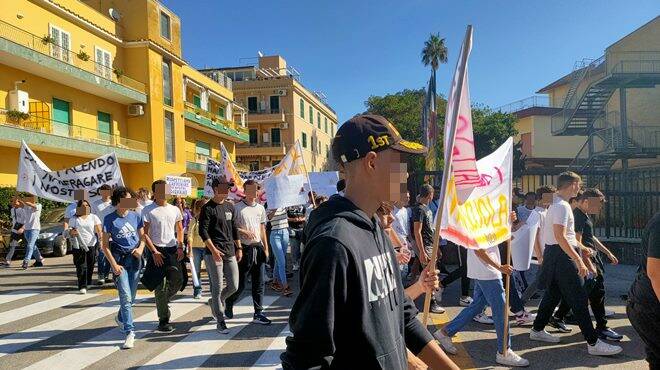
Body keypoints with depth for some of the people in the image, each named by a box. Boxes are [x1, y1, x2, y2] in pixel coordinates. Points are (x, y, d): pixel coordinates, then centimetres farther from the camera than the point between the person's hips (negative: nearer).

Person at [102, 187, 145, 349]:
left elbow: (142, 237, 12)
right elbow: (105, 245, -3)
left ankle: (121, 318, 41)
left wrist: (141, 248, -9)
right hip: (119, 258, -3)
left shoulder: (135, 216, 3)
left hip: (135, 258, 3)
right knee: (125, 297, -9)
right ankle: (130, 332, -3)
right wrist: (114, 264, -11)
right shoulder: (110, 219, -5)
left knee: (131, 296, 12)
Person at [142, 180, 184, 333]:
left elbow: (180, 230, 16)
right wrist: (154, 252, -13)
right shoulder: (148, 211, -4)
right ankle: (163, 320, 8)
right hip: (157, 251, -4)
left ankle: (162, 302, 27)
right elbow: (145, 234, -6)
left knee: (177, 280, -2)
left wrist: (180, 247, 3)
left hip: (173, 250, 4)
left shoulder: (175, 209, 9)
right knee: (160, 286, -1)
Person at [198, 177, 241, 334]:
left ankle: (215, 302, 33)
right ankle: (220, 322, 9)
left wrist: (239, 248, 15)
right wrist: (213, 249, -17)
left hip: (230, 251, 6)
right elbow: (203, 231, -10)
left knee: (233, 286, 5)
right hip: (214, 253, -6)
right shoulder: (208, 208, -5)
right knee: (217, 287, -2)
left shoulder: (230, 207, 14)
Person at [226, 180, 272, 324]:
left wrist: (266, 248, 12)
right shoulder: (237, 207, -5)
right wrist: (244, 232, -17)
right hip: (244, 249, -5)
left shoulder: (260, 208, 12)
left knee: (259, 283, 6)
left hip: (258, 248, 5)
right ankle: (228, 304, 28)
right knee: (240, 283, 2)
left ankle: (258, 313, 13)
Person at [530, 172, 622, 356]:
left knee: (553, 293, 18)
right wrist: (579, 261, -25)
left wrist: (581, 248, 29)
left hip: (554, 253, 11)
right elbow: (560, 237, -25)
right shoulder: (562, 206, -18)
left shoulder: (555, 204, 15)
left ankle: (538, 330, 27)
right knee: (578, 299, -6)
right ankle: (593, 343, -1)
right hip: (562, 254, -11)